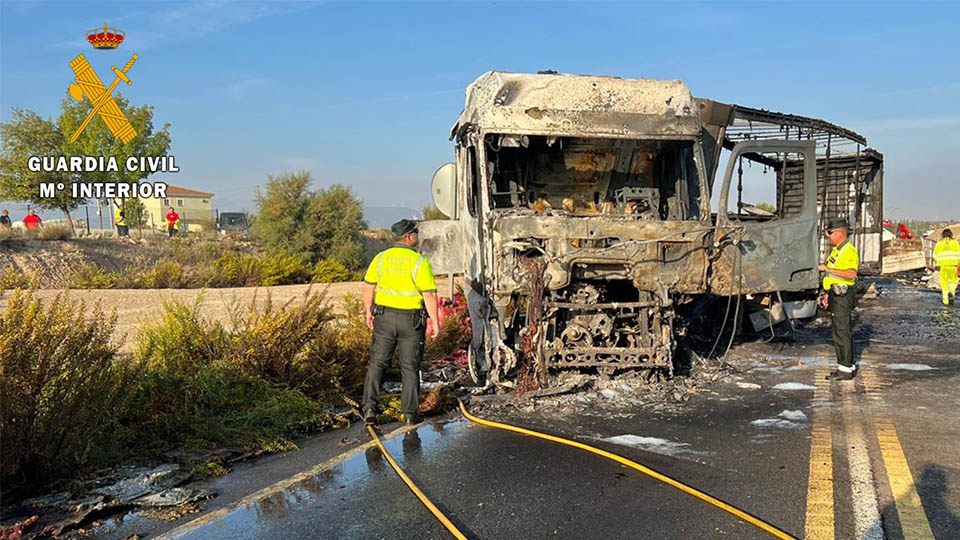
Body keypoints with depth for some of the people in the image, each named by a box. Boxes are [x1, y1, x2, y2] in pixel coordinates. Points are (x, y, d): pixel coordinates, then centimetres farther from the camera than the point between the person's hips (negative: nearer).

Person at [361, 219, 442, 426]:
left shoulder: (381, 258, 1)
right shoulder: (420, 261, -11)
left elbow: (368, 287, 4)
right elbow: (430, 295, -14)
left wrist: (369, 312, 16)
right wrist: (435, 322, -6)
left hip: (384, 317, 3)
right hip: (411, 320, -3)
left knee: (377, 363, 12)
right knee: (410, 367, 7)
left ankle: (370, 408, 8)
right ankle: (410, 413, 13)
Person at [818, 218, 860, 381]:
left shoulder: (849, 251, -16)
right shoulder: (837, 250, 17)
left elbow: (851, 274, -31)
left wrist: (828, 269, -31)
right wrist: (829, 293, 23)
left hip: (843, 297, -10)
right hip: (836, 296, 10)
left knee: (842, 333, -6)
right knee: (840, 332, 14)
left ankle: (846, 370, -2)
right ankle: (847, 366, 22)